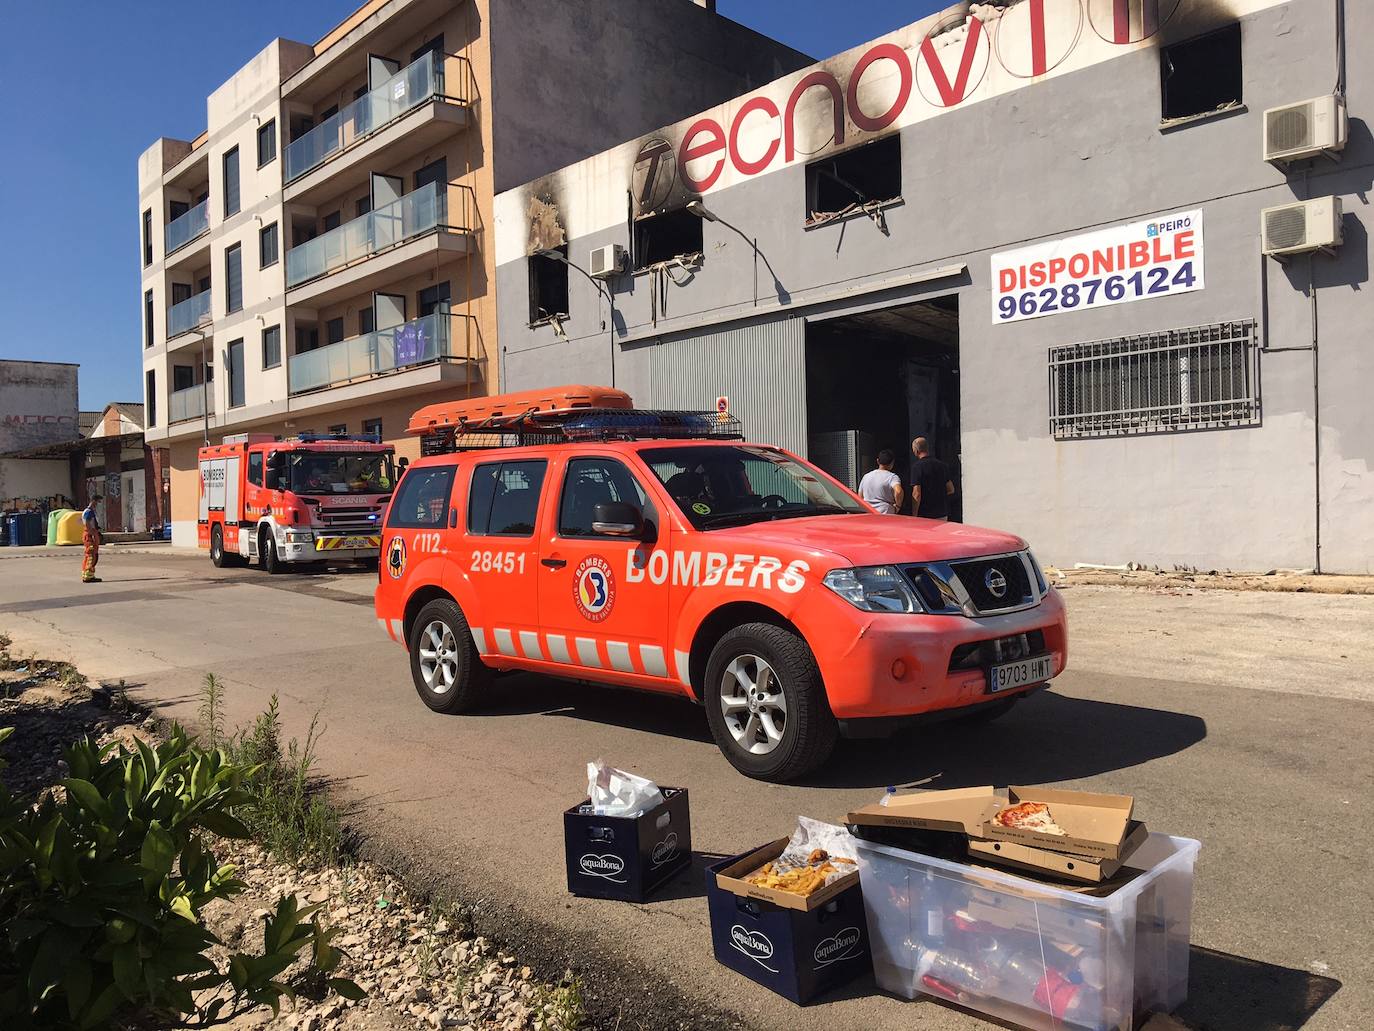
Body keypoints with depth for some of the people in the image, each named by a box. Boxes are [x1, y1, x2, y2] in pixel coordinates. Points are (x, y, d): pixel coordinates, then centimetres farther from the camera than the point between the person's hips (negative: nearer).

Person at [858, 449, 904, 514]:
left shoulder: (866, 476, 11)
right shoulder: (892, 477, -7)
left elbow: (860, 498, 17)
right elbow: (898, 491, -26)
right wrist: (898, 506, -11)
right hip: (885, 514, -5)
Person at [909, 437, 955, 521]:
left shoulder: (917, 466, -12)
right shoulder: (942, 465, 8)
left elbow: (917, 494, -17)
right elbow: (951, 490, 11)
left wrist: (913, 517, -13)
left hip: (925, 515, -6)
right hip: (942, 515, 6)